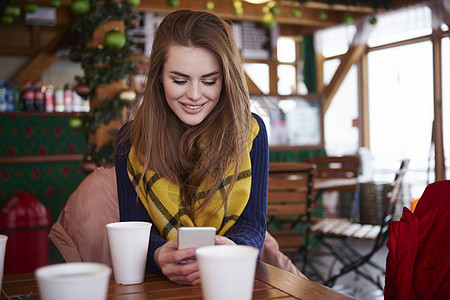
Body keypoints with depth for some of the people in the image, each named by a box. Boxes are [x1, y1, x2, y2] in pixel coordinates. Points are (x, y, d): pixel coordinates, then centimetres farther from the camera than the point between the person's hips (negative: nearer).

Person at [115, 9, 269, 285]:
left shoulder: (249, 131, -1)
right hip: (159, 283, 0)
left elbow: (253, 222, -5)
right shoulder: (132, 139, 0)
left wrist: (231, 250, -29)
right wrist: (160, 256, -30)